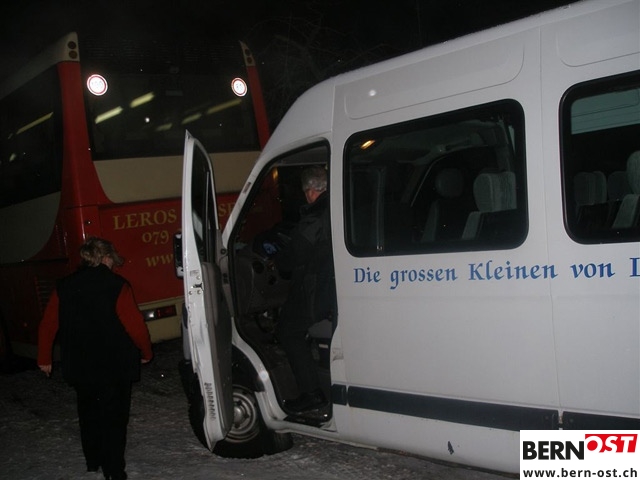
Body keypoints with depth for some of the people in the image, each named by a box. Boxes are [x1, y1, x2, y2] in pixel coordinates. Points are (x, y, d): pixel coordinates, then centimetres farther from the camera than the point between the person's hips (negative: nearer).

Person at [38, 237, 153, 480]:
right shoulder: (116, 286, -14)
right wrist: (146, 352, 2)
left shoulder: (64, 288, 1)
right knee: (114, 419, 4)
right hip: (115, 367, -4)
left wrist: (44, 358, 16)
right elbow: (135, 325, -15)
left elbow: (47, 325, 3)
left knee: (89, 416, 21)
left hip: (79, 368, 5)